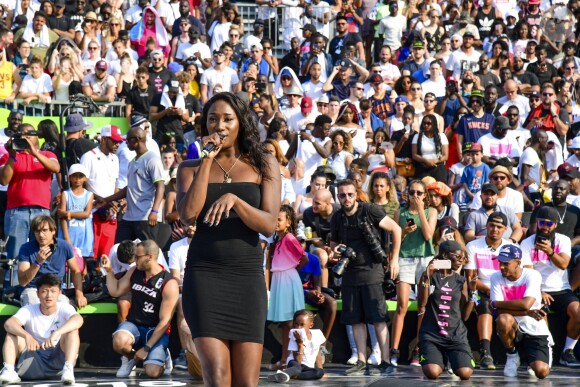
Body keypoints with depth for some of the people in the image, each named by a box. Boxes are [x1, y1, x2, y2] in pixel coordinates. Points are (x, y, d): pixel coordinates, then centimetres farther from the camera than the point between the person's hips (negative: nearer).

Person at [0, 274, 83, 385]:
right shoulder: (29, 310, -3)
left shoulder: (65, 308, -6)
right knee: (13, 331, -16)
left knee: (72, 329, -23)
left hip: (58, 360, -1)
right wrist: (27, 336, -43)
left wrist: (56, 334, -47)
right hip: (34, 361, 1)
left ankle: (68, 370, -40)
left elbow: (78, 319, -30)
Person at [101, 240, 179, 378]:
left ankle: (161, 357, 15)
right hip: (133, 324, 3)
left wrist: (146, 348, -17)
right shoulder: (134, 272, 2)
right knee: (119, 342, -35)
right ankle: (130, 357, 3)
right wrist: (109, 270, 0)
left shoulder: (169, 284, -15)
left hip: (156, 330, -3)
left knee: (152, 372, -23)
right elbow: (115, 291, 16)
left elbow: (165, 321, -15)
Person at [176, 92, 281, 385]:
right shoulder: (191, 168, 9)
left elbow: (269, 225, -1)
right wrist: (208, 160, -6)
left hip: (248, 276, 1)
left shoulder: (263, 164, 9)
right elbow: (188, 215, -9)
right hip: (205, 275, -1)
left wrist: (234, 200, -17)